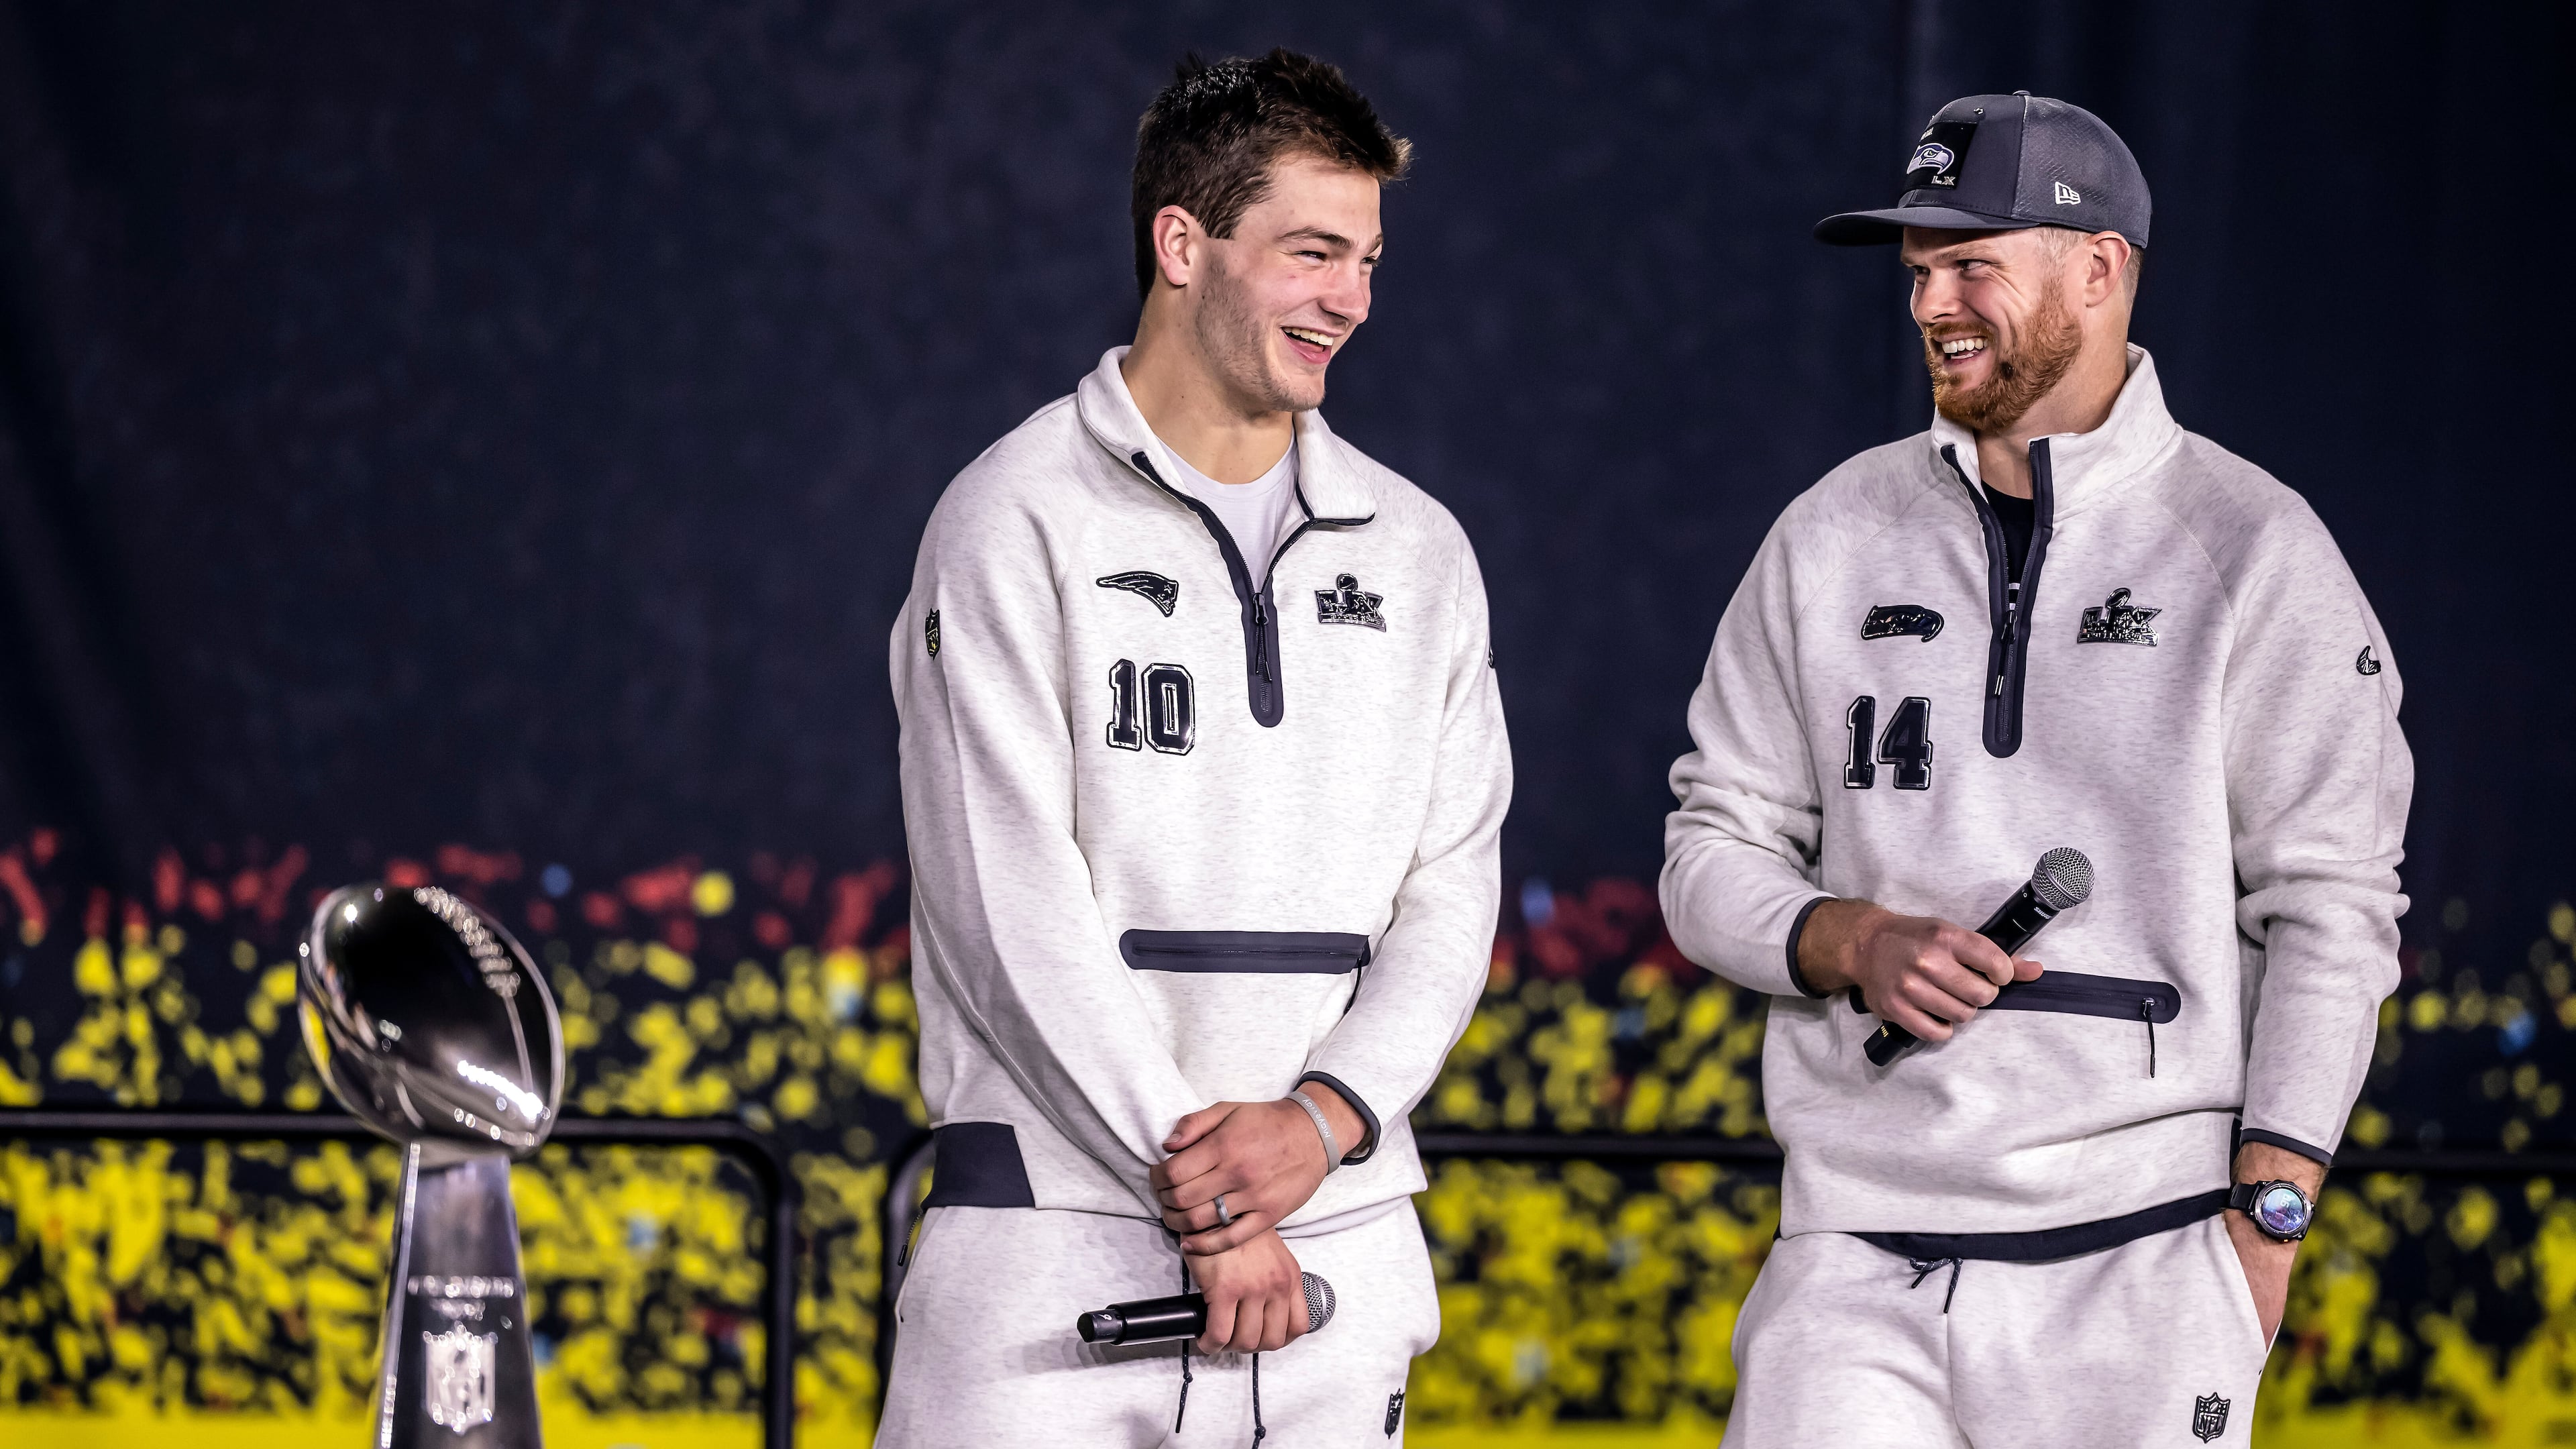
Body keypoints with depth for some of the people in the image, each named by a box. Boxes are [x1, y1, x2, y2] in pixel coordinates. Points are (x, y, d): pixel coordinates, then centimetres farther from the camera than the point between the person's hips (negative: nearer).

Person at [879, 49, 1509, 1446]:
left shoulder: (1419, 553, 14)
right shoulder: (1017, 523, -2)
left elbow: (1449, 895, 9)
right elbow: (1013, 900, -9)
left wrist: (1319, 1120, -10)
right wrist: (1202, 1190, -13)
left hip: (1340, 1240, 4)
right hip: (1056, 1240, -4)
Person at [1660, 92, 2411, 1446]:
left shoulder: (2256, 548, 1)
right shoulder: (1835, 535, 12)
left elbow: (2330, 914, -2)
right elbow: (1714, 851, 15)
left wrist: (2264, 1222, -9)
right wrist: (1851, 944, -7)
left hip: (2134, 1258, -3)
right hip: (1856, 1246, 3)